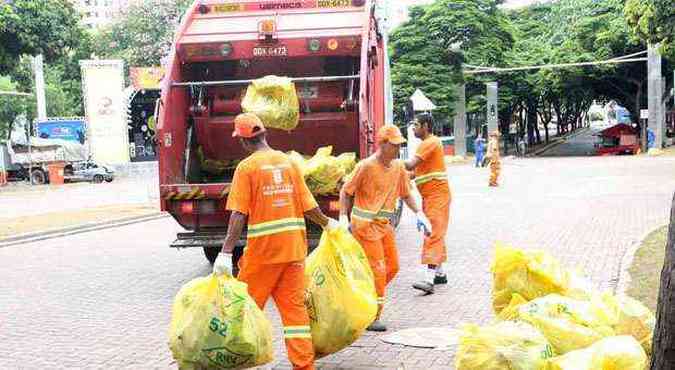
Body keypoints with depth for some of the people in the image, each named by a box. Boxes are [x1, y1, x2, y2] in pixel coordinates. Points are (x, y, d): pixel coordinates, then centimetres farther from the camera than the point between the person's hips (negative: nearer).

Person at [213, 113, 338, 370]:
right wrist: (327, 224, 24)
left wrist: (226, 252, -17)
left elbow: (238, 215, -15)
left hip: (263, 249, -4)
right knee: (294, 305, 9)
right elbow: (308, 207, 6)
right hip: (294, 248, 4)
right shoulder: (289, 162, 6)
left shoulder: (246, 167, -7)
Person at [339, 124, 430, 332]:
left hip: (385, 224, 7)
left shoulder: (398, 167, 4)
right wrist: (343, 217, -18)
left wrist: (418, 214, 2)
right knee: (377, 269, -6)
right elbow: (346, 191, -9)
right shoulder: (366, 166, -15)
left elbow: (405, 194, 14)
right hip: (365, 224, -7)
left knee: (392, 266, 10)